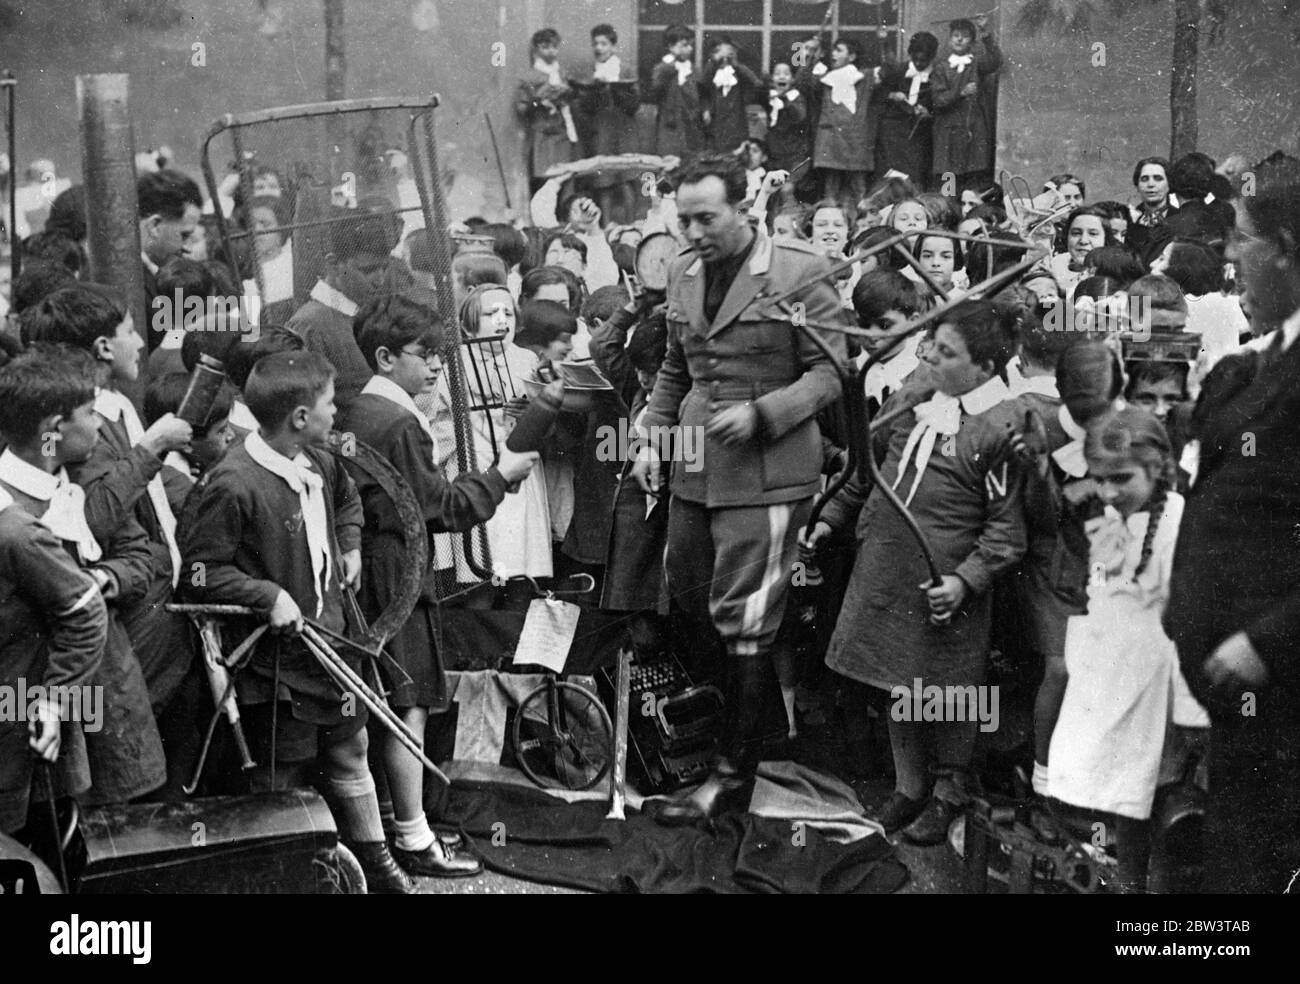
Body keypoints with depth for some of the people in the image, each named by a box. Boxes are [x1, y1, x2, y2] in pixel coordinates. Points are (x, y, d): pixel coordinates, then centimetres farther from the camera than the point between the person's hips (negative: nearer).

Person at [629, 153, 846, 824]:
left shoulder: (798, 271, -10)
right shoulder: (682, 272, 10)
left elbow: (830, 372, -9)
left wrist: (761, 414, -21)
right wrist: (654, 435, 9)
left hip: (765, 469, -7)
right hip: (695, 465, 7)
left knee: (744, 620, -4)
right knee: (683, 588, 12)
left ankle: (734, 773, 5)